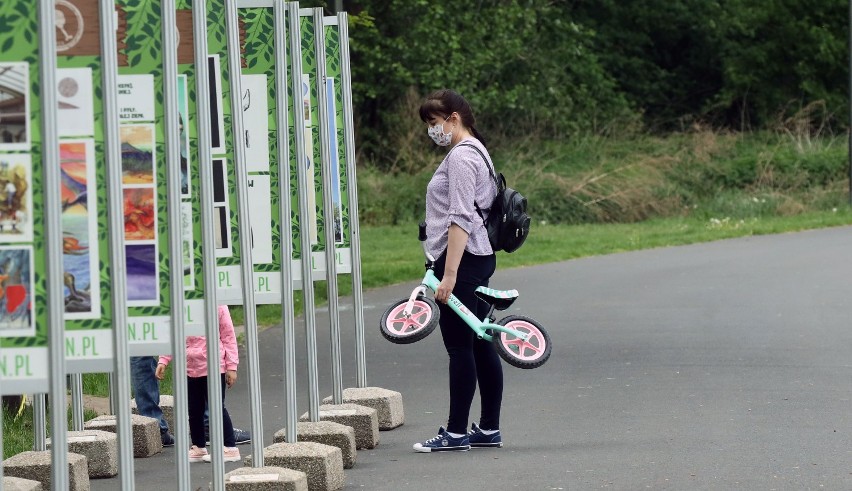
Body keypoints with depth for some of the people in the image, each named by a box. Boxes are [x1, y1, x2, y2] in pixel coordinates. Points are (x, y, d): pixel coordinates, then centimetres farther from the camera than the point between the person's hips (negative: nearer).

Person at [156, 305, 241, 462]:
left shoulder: (218, 306, -6)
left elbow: (228, 337, -2)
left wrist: (231, 366, -4)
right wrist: (163, 361, 1)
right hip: (190, 368, 5)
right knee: (194, 409, 11)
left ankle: (230, 448, 6)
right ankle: (198, 448, 25)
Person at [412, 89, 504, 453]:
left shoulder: (461, 157, -14)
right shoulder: (475, 151, 18)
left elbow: (460, 220, -20)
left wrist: (449, 274, -23)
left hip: (462, 259, -10)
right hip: (481, 257, 10)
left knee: (460, 347, -6)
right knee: (481, 345, 11)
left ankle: (456, 432, -4)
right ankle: (489, 429, 14)